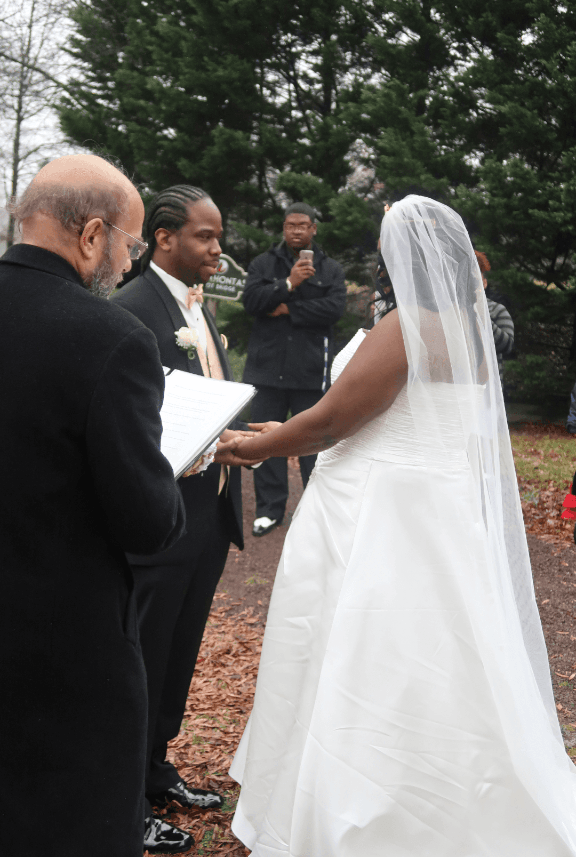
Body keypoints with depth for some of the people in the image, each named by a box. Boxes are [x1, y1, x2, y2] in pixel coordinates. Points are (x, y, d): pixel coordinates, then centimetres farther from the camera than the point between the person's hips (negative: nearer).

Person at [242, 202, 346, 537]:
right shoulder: (264, 263, 8)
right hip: (268, 365, 1)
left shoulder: (331, 269, 6)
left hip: (311, 368, -1)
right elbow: (251, 299, -7)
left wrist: (289, 310, -11)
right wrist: (288, 284, -17)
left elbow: (335, 307, -10)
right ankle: (270, 509, 14)